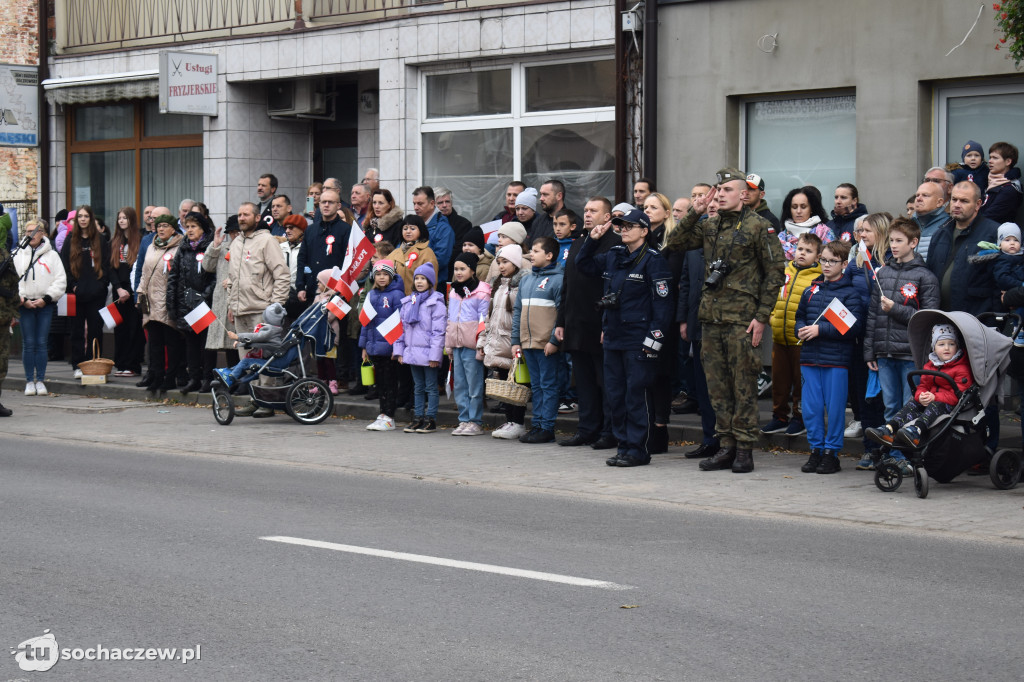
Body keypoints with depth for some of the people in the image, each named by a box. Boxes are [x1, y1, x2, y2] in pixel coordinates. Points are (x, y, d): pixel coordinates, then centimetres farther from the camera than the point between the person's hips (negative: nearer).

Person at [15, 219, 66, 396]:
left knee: (41, 343, 1)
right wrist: (22, 299, -9)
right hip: (25, 305, 0)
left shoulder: (51, 255, 4)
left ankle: (40, 380, 8)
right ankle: (29, 381, 7)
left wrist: (46, 298, -9)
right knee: (28, 343, 0)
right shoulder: (18, 254, 6)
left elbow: (60, 280, 1)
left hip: (45, 304, 0)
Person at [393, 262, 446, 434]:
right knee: (418, 386, 12)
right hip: (412, 352, 6)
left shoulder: (436, 302, -7)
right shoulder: (408, 302, 13)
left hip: (428, 353, -6)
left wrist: (435, 355, -16)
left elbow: (438, 331, -11)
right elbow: (402, 327, 16)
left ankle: (431, 419, 4)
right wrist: (399, 351, 9)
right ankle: (418, 418, 16)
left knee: (431, 387, 0)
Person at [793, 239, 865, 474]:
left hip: (837, 359, -5)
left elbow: (853, 326, -14)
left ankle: (832, 452, 9)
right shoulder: (811, 291, 14)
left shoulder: (851, 293, -4)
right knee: (810, 408, 6)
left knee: (834, 408, 0)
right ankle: (816, 450, 17)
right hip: (810, 357, 5)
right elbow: (800, 316, 24)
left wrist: (820, 330, -17)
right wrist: (801, 330, 0)